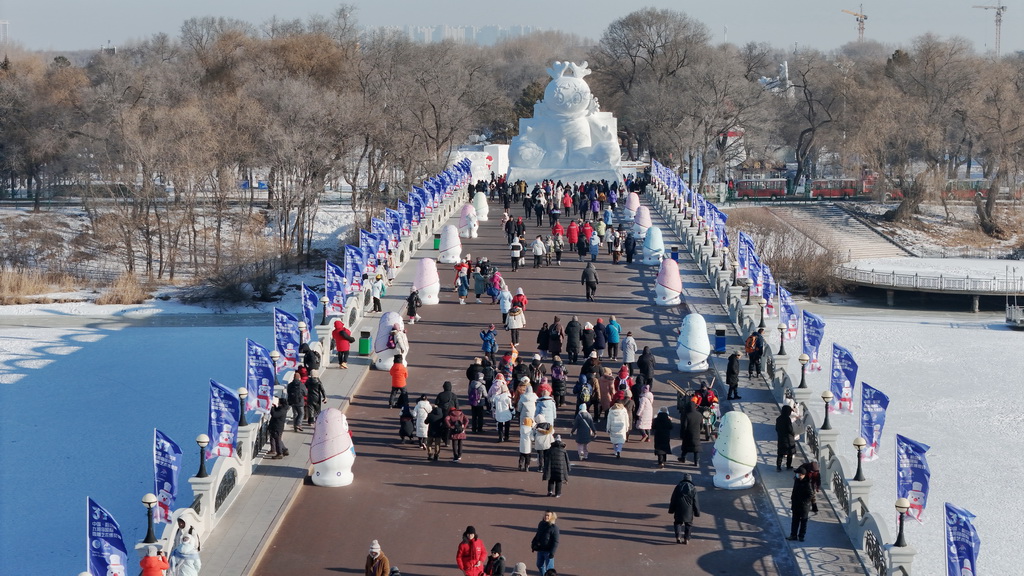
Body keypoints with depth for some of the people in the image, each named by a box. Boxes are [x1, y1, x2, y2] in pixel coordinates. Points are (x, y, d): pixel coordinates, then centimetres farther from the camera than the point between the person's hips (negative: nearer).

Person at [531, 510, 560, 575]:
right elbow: (537, 535, 20)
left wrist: (552, 552, -20)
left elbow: (555, 542, -15)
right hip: (540, 549, 7)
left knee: (549, 568, -2)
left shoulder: (554, 528, -15)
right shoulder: (541, 524, 5)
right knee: (540, 565, 21)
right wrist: (533, 544, 15)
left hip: (548, 550, -7)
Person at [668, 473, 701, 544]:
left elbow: (673, 499, 3)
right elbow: (695, 502, -1)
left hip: (679, 509, 0)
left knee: (677, 522, 11)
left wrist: (671, 510, 10)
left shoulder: (678, 486, 1)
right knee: (688, 524, 11)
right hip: (689, 510, 0)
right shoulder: (693, 488, -1)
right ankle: (686, 539, 7)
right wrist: (697, 513, 6)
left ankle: (678, 537, -5)